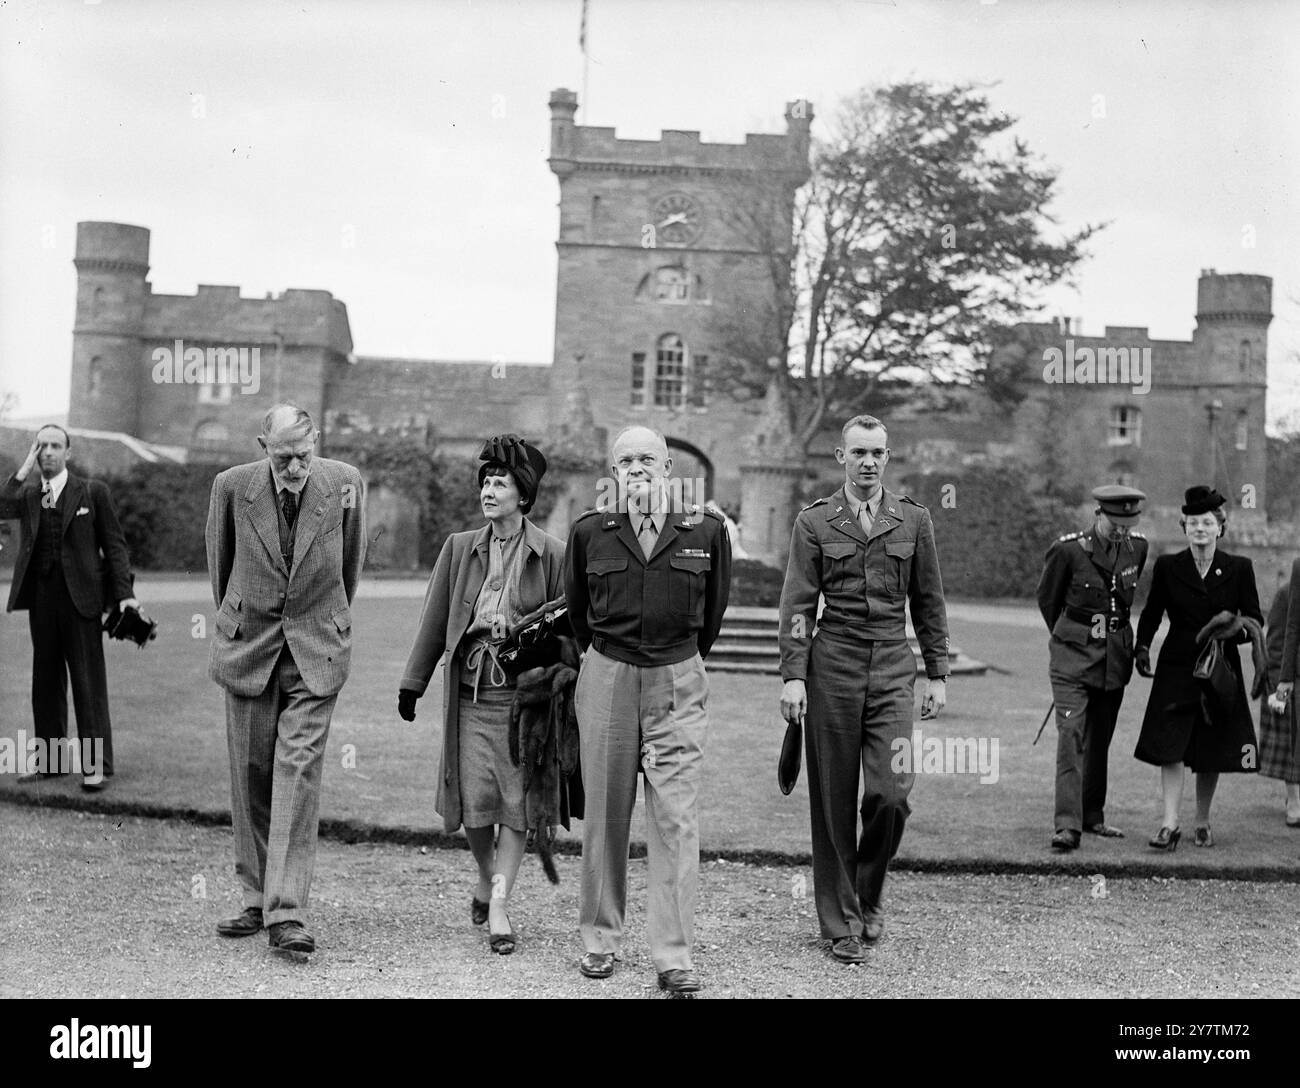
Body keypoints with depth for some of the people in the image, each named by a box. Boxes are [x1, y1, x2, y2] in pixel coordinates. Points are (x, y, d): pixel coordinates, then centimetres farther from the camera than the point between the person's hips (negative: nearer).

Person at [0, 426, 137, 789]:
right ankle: (48, 759, 19)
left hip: (80, 596, -4)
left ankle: (96, 764, 1)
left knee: (89, 681, -3)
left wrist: (123, 593, -8)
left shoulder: (93, 492, 2)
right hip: (41, 598, 4)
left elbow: (114, 544, 1)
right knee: (46, 681, 10)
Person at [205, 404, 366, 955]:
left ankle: (287, 913, -9)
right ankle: (257, 899, 20)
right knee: (250, 773, 7)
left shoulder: (345, 482, -7)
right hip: (246, 646, 2)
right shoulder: (232, 486, -7)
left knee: (298, 771, -9)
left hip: (316, 648, -1)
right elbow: (220, 559, 10)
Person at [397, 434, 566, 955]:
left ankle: (499, 902, 9)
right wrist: (412, 683, 10)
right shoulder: (460, 548, 7)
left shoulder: (552, 555, -2)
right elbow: (435, 620, 11)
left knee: (517, 801, 0)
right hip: (471, 693, 2)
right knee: (474, 802, 2)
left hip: (526, 694, -2)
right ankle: (486, 879, 29)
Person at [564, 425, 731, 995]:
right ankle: (600, 941, 21)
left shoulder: (706, 531, -1)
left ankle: (674, 957, 1)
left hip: (678, 681, -1)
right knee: (604, 815, 8)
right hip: (606, 678, 1)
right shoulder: (589, 532, 2)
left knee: (676, 820, -4)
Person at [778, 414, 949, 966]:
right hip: (832, 668, -1)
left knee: (891, 793, -9)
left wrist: (938, 674, 10)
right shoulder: (814, 521, 4)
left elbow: (929, 603, 13)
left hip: (893, 668, 1)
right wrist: (793, 676, -6)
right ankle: (841, 924, 14)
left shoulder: (914, 520, 9)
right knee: (834, 801, 3)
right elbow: (797, 605, 2)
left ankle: (868, 895, 19)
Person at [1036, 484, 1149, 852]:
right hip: (1073, 656, -5)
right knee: (1071, 734, -14)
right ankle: (1067, 825, -17)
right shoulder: (1068, 549, -14)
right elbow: (1047, 599, 2)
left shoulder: (1137, 547, 1)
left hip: (1116, 656, 5)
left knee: (1100, 738, 12)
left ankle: (1092, 816, 24)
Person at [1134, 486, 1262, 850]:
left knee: (1212, 751, 7)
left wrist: (1236, 629, -16)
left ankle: (1202, 823, 23)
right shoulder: (1167, 567, 1)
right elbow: (1151, 613, 11)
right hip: (1176, 668, -1)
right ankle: (1170, 823, -7)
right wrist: (1143, 647, -2)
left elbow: (1255, 619, 4)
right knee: (1170, 745, -9)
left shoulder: (1239, 568, 1)